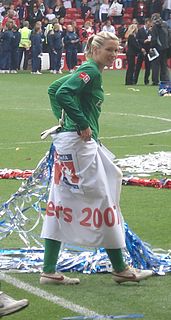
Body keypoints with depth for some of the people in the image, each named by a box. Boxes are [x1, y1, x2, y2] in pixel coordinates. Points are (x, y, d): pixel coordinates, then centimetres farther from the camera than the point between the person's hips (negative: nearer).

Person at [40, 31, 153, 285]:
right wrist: (82, 124, -20)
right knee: (101, 200, -2)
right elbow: (62, 93, -24)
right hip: (78, 143, -10)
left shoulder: (87, 71, 18)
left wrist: (63, 119, 18)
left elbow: (54, 88, 26)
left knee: (61, 205, 7)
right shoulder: (90, 71, -12)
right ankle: (120, 269, 6)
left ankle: (49, 271, 7)